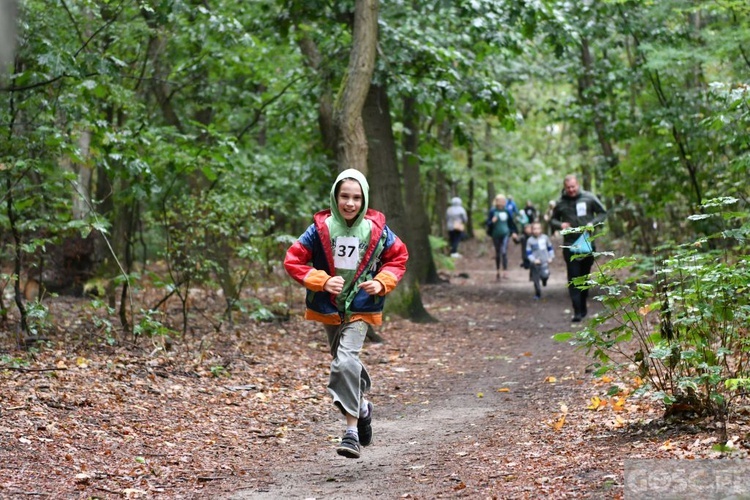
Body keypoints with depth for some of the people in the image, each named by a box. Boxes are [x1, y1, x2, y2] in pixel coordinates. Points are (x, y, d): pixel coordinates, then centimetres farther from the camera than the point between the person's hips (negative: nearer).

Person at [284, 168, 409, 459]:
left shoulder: (376, 230, -7)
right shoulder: (321, 229, -8)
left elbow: (399, 257, 8)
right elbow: (293, 261, -7)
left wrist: (382, 283, -8)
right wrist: (322, 281, -19)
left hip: (360, 308, -3)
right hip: (328, 309, 3)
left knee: (345, 362, -22)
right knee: (343, 362, 18)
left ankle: (352, 430, -17)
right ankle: (362, 407, 47)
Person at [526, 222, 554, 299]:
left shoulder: (545, 238, 2)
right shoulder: (530, 241, -5)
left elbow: (550, 248, 14)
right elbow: (528, 253, -4)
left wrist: (551, 257, 5)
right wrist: (534, 260, -17)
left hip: (544, 261, 1)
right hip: (535, 263, -1)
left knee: (545, 275, -18)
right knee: (536, 280, 2)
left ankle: (544, 280, 19)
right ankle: (537, 294, 17)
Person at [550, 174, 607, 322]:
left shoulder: (589, 198, -1)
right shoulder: (560, 203, 2)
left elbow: (603, 213, 7)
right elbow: (552, 220, 14)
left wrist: (592, 223, -11)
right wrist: (560, 224, -8)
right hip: (569, 245, -1)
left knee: (585, 276, 11)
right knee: (573, 278, -9)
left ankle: (583, 308, 25)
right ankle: (577, 311, -11)